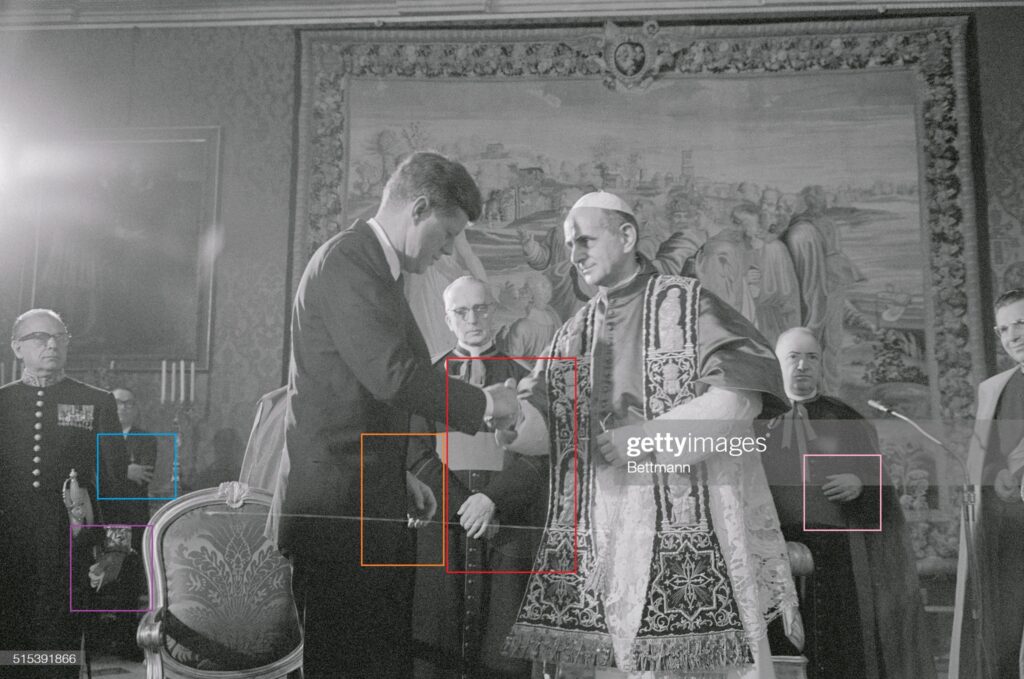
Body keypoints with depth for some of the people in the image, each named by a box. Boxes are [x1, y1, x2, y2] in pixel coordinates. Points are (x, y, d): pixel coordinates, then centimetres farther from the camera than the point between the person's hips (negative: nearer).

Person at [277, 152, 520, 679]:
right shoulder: (347, 260, -14)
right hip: (340, 514, -10)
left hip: (371, 507, 10)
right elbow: (392, 375, -23)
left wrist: (399, 476, 19)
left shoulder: (372, 263, 16)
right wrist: (482, 403, -10)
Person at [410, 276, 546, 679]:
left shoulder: (520, 380, 11)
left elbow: (535, 457, 2)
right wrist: (463, 506, -9)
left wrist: (492, 498, -13)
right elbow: (419, 456, 5)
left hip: (507, 532, 0)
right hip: (442, 529, 1)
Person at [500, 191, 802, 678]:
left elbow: (743, 397, -10)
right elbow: (541, 425, 7)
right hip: (593, 538, 4)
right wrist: (504, 422, -15)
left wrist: (647, 437, -13)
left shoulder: (687, 305, 1)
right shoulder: (572, 334, 15)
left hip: (685, 529, -4)